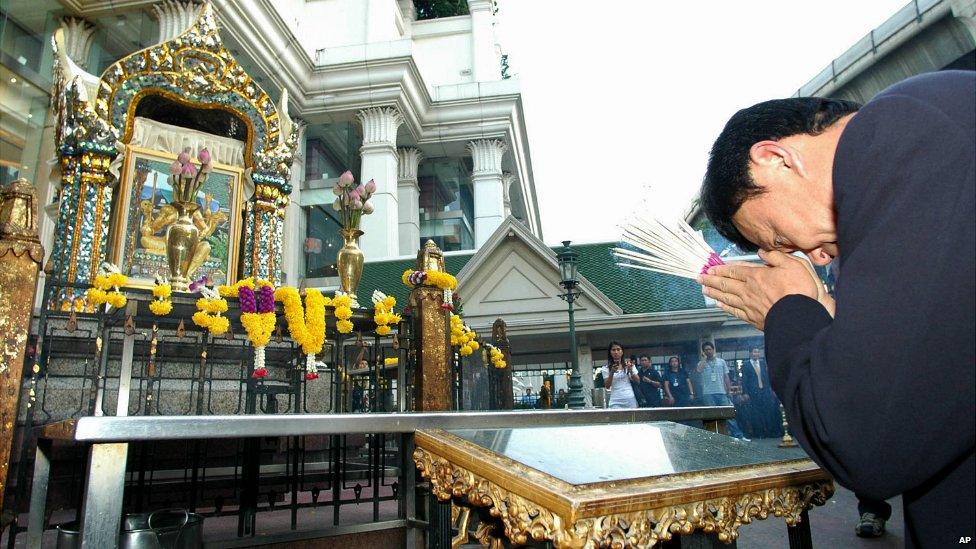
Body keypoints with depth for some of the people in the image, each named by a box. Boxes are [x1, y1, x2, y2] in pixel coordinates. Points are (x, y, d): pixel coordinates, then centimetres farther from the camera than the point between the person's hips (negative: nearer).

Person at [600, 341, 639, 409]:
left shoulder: (629, 365, 9)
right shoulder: (606, 368, 2)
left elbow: (637, 381, 8)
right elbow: (607, 386, -4)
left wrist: (631, 371, -9)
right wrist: (612, 372, -17)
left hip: (630, 399, 2)